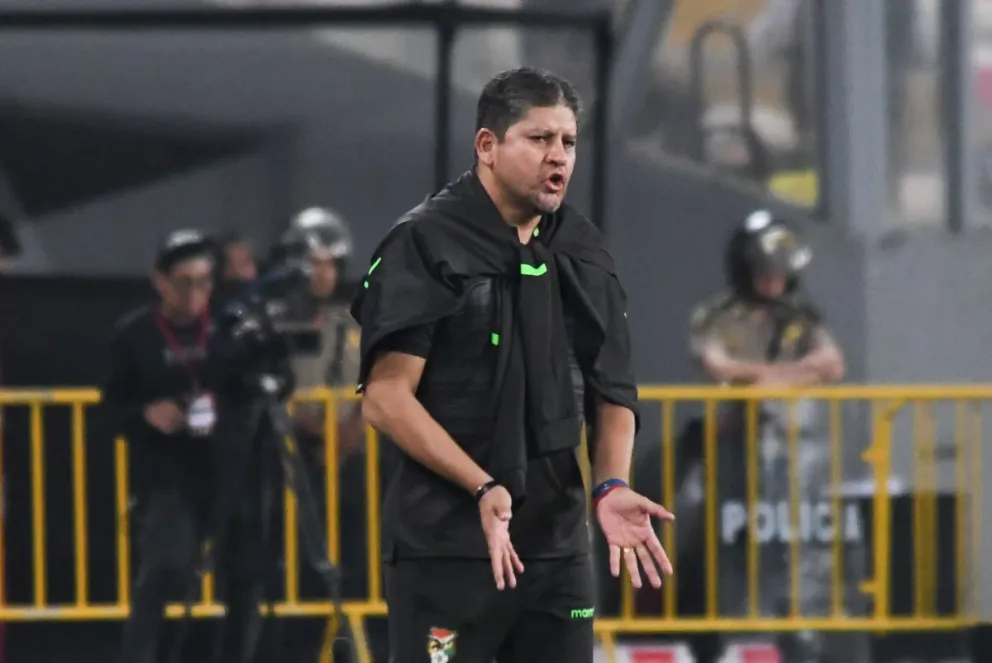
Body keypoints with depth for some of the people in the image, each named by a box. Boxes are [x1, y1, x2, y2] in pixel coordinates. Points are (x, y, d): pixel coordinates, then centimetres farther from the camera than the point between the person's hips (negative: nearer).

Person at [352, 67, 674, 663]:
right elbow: (386, 397, -13)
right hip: (446, 542, -6)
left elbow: (611, 391, 16)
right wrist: (483, 487, -21)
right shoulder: (424, 245, -8)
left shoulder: (583, 252, 11)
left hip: (558, 543, 6)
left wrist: (611, 486, -3)